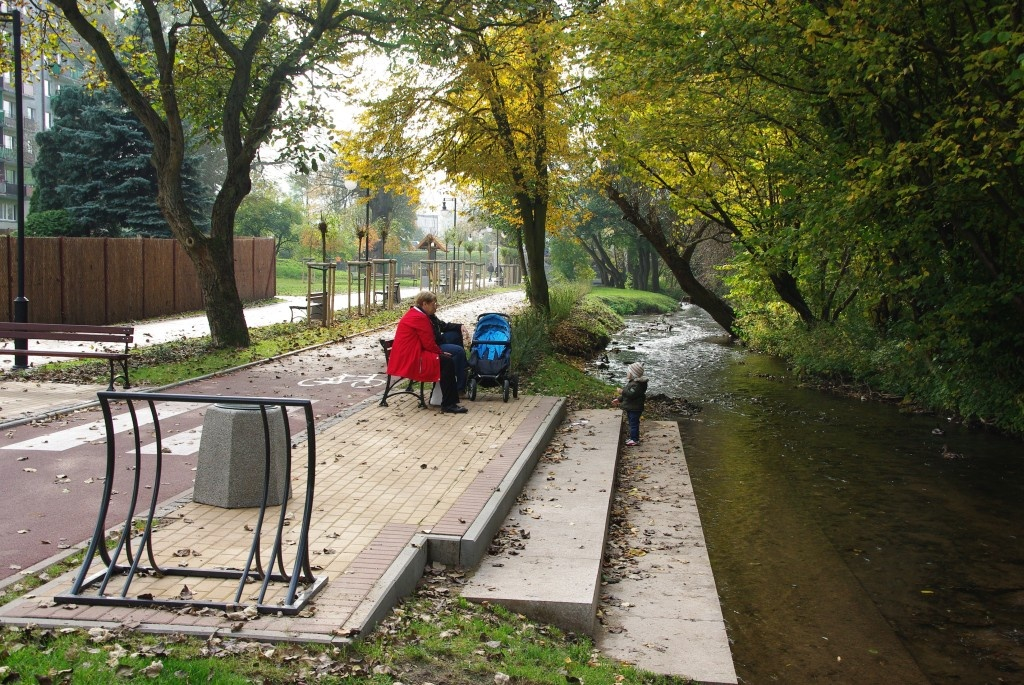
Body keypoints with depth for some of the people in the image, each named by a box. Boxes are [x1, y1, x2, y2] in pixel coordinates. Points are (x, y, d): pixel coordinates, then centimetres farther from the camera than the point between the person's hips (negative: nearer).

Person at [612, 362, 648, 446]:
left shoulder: (637, 384, -23)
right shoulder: (632, 382, 12)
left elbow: (631, 394, -34)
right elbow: (627, 394, 22)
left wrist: (623, 391, -24)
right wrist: (619, 399, 21)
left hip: (635, 408, -11)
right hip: (630, 408, 11)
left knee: (634, 423, -3)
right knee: (632, 423, 18)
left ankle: (635, 439, 4)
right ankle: (633, 437, 28)